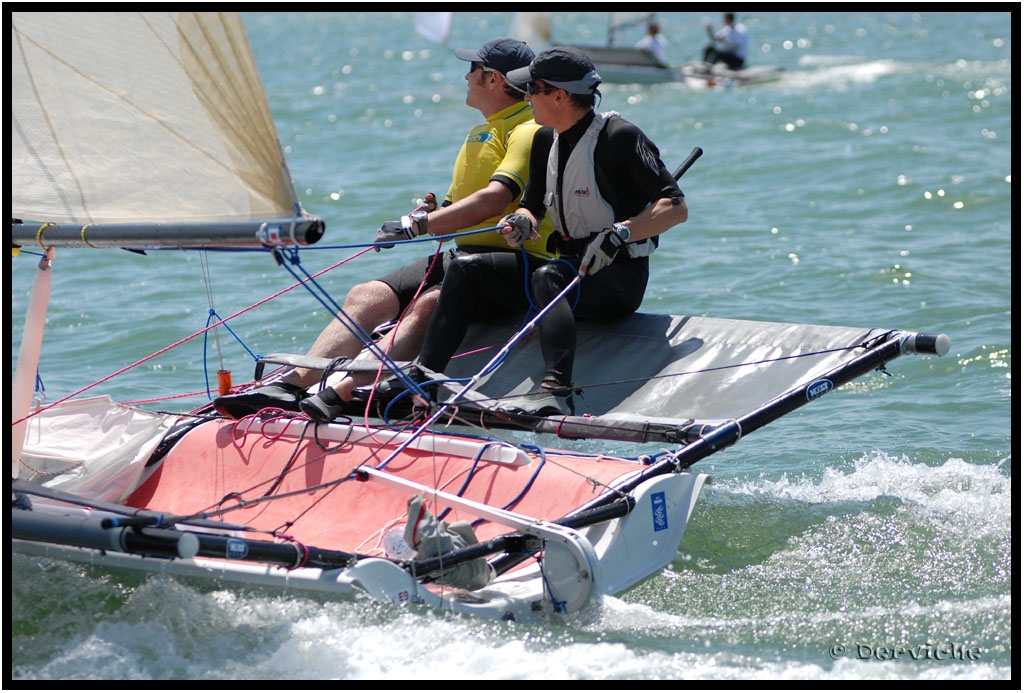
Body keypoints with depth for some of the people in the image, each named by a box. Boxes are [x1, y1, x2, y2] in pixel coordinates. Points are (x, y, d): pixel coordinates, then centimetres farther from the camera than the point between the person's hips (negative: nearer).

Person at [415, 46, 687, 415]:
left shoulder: (618, 137, -13)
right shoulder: (546, 140, 11)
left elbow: (675, 208, -17)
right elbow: (533, 207, 18)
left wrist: (619, 233, -30)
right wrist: (521, 222, -6)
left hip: (619, 276, -8)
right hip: (570, 267, 8)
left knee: (548, 277, -38)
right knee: (466, 270, -4)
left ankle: (556, 392, -55)